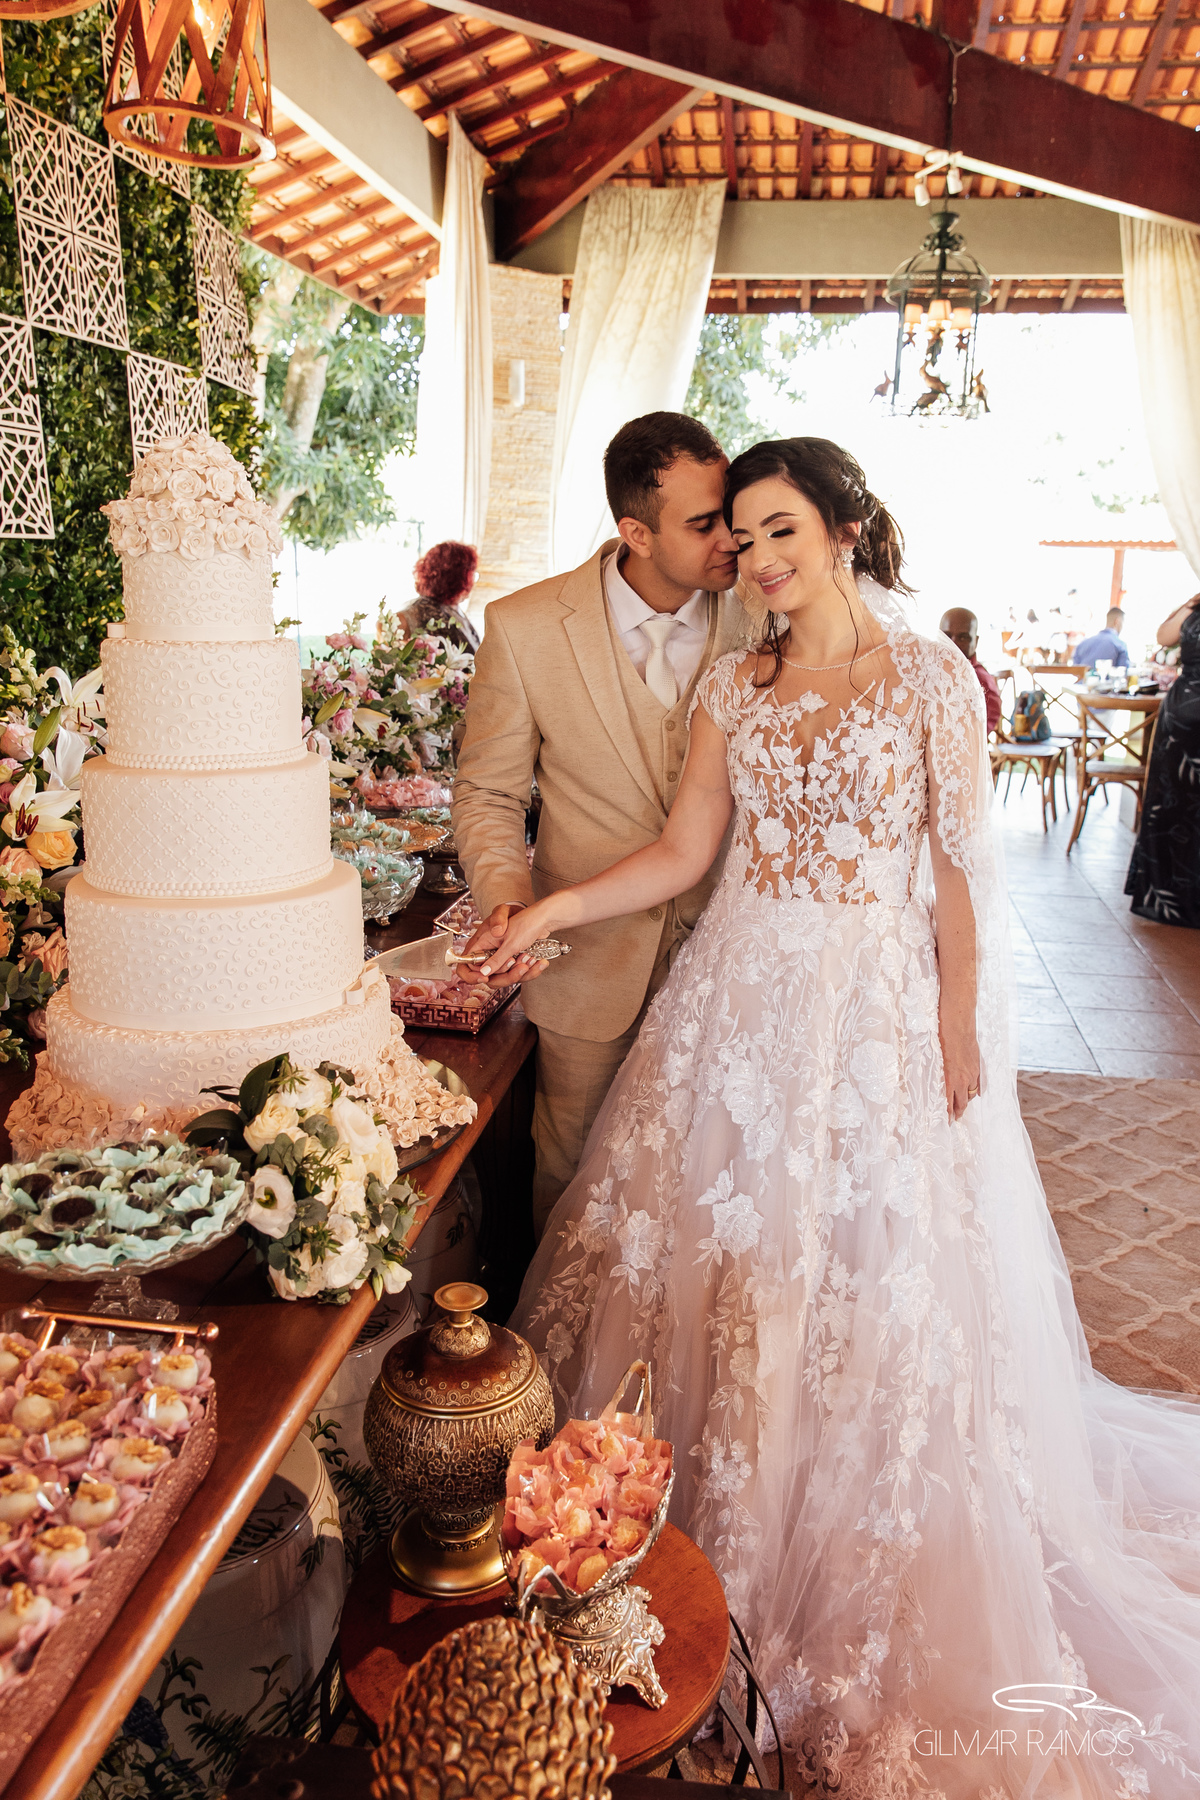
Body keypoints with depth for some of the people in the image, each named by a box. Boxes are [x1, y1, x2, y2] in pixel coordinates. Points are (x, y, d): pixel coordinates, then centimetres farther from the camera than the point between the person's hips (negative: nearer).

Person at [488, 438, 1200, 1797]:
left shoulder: (931, 679, -5)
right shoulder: (731, 685, 6)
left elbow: (961, 869, -4)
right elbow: (684, 850, 3)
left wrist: (960, 1034, -6)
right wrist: (554, 910, -8)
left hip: (879, 1009, -3)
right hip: (742, 999, 4)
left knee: (873, 1281, 7)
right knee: (720, 1247, 11)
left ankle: (857, 1589, 32)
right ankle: (719, 1526, 35)